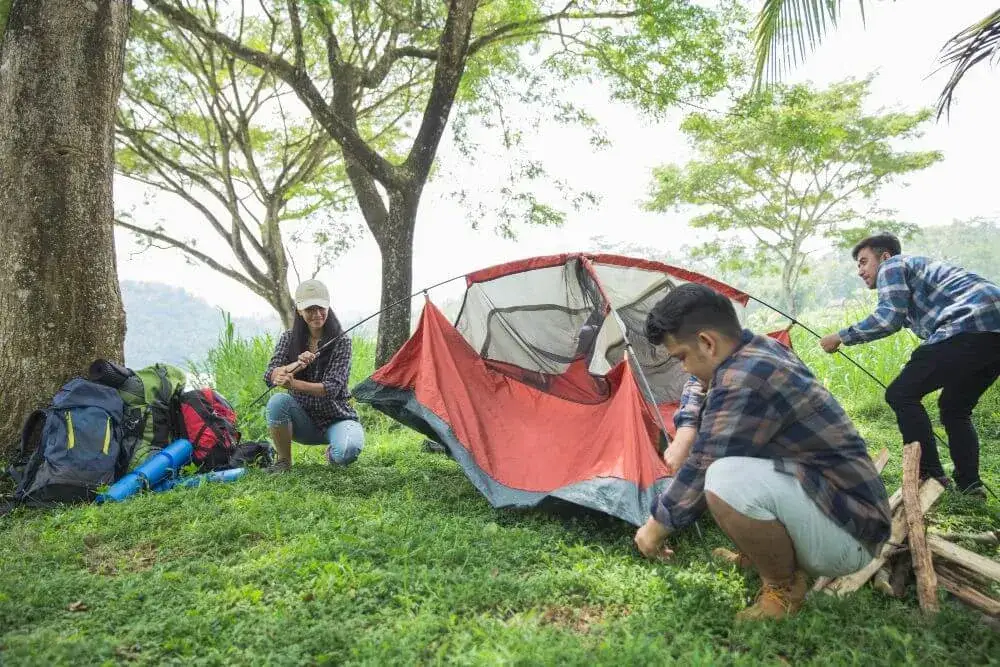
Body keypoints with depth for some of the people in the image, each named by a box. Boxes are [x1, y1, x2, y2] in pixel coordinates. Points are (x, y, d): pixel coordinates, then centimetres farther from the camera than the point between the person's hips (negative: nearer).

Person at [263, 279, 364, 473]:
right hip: (304, 422, 2)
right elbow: (269, 377, -12)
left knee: (348, 451, -33)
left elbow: (332, 388, -21)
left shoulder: (341, 341, -11)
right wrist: (295, 365, -32)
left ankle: (333, 453, 7)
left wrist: (294, 383, -36)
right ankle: (283, 460, -8)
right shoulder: (289, 338, -2)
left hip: (336, 418, -2)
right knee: (278, 401, -30)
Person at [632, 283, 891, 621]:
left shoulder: (745, 380, -26)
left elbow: (701, 470, -20)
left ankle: (784, 587, -6)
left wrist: (656, 527, -4)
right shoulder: (762, 348, 3)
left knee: (726, 480, -34)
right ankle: (761, 554, 17)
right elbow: (700, 384, 22)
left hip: (848, 535, -9)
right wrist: (685, 433, 5)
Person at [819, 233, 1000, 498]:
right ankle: (970, 484, 17)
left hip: (971, 325, -10)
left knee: (901, 395, -4)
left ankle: (930, 475, -4)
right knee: (955, 408, 22)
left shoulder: (891, 266, 7)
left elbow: (889, 317, -9)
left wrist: (841, 337, -1)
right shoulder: (920, 268, 35)